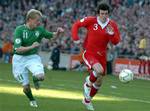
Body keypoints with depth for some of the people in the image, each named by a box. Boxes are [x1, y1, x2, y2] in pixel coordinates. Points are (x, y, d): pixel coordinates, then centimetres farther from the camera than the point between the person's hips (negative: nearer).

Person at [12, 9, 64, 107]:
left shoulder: (40, 29, -5)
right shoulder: (19, 30, -16)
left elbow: (52, 37, 9)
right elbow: (18, 49, -21)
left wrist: (58, 32, -12)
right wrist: (32, 47, -30)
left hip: (33, 57, 2)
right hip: (19, 59, -2)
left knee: (41, 76, -26)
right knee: (26, 87, 0)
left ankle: (35, 79, 13)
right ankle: (32, 100, 34)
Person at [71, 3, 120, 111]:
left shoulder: (112, 25, -4)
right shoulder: (91, 20, -12)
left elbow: (116, 42, -4)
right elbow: (76, 25, -1)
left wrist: (112, 34, -24)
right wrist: (76, 39, -11)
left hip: (101, 55, 5)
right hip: (89, 53, -5)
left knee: (99, 82, 12)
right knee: (99, 70, -33)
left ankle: (87, 100, 38)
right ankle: (88, 84, -1)